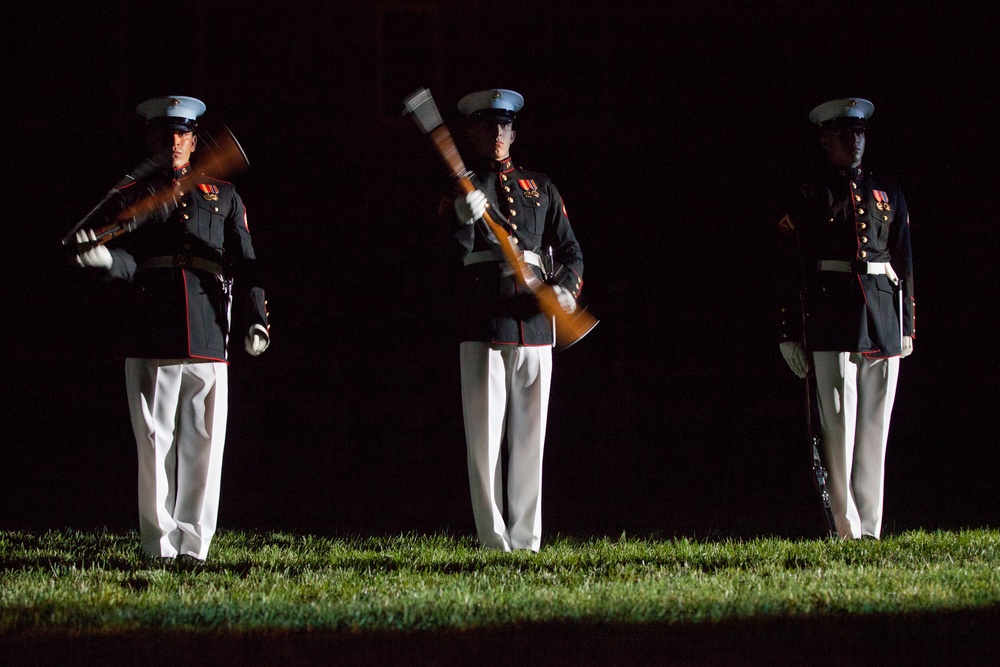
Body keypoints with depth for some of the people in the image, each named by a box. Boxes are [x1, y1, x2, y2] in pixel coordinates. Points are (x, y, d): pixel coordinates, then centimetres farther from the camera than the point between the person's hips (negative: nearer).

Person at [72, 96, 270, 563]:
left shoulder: (223, 198, 19)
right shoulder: (130, 198, 13)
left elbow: (244, 263, 13)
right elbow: (127, 260, -3)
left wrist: (254, 321, 0)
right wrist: (103, 258, -27)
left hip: (209, 340, 2)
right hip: (151, 341, -2)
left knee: (203, 445, 0)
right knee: (154, 445, -2)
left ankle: (192, 545, 5)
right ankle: (159, 547, 1)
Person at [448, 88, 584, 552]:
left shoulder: (539, 188, 18)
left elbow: (570, 251, 15)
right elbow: (453, 255, -3)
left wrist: (566, 288, -6)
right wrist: (464, 219, -24)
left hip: (533, 322, 3)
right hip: (482, 326, -3)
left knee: (530, 439, 5)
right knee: (485, 436, -7)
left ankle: (526, 542, 9)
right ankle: (494, 543, -7)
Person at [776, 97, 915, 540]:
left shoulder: (889, 196, 16)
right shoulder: (809, 200, 5)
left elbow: (904, 265, 17)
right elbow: (790, 271, 3)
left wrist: (906, 328, 12)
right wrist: (790, 334, -2)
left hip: (883, 324, 4)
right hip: (832, 328, -4)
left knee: (876, 428, 3)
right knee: (839, 425, -8)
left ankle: (871, 530, 6)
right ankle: (848, 531, -10)